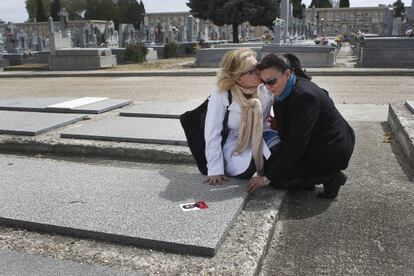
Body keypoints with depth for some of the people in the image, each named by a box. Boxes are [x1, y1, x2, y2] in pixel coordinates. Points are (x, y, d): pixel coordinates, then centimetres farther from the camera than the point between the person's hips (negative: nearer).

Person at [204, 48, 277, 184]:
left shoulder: (266, 87, -17)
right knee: (242, 171, -26)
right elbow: (212, 133, -22)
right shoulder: (220, 95, -26)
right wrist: (215, 170, -20)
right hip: (235, 142, -2)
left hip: (261, 136, 2)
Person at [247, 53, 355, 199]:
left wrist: (268, 177, -23)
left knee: (276, 177, -10)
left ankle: (329, 177, -1)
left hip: (331, 152, -9)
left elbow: (296, 145, -27)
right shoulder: (287, 89, -2)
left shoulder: (304, 96, -29)